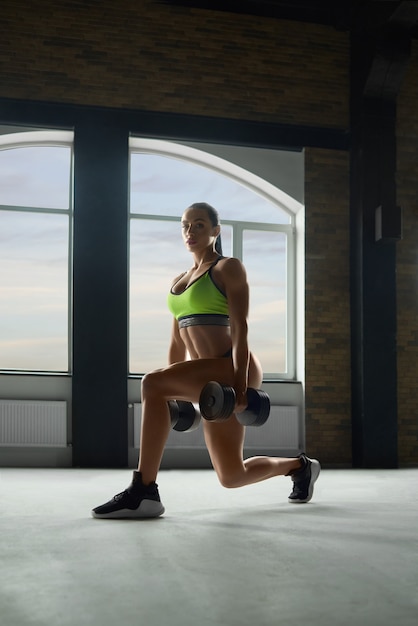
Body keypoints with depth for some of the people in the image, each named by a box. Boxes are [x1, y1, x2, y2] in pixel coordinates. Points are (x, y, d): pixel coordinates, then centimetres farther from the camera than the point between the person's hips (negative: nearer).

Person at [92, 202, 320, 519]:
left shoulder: (229, 268, 0)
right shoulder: (180, 280, 21)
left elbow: (240, 327, -11)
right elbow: (178, 341, 20)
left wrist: (240, 380, -21)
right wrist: (171, 396, 17)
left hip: (230, 368, -8)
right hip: (208, 377, 8)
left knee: (152, 382, -30)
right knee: (232, 477, 11)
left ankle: (143, 492, -26)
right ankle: (301, 465, 39)